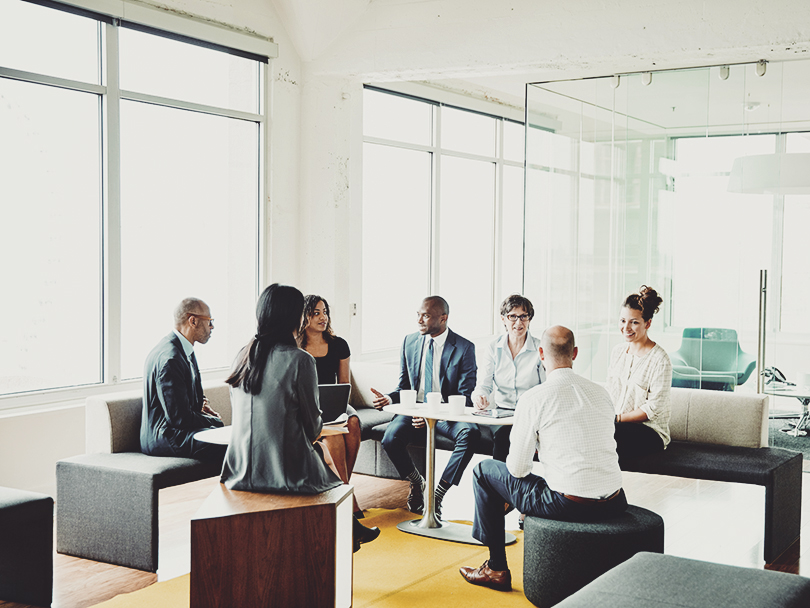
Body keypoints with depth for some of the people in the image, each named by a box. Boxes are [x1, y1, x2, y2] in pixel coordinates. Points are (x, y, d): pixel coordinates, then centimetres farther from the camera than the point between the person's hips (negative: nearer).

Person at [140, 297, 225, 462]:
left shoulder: (185, 351, 12)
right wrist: (215, 421, -9)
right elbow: (179, 417, -22)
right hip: (164, 440, -11)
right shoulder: (169, 358, -21)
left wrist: (200, 403, 9)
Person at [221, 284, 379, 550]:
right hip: (286, 472, -6)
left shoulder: (243, 355, 3)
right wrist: (314, 433, 17)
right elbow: (312, 423, -8)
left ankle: (353, 530, 41)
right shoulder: (299, 360, -15)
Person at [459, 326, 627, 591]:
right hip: (613, 505, 6)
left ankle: (497, 568, 19)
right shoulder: (601, 392, 9)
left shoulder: (534, 398, -8)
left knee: (484, 470, 14)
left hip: (568, 505, -6)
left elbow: (517, 468, -5)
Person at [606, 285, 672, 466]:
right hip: (618, 425, 6)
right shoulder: (617, 352, 13)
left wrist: (618, 418, -16)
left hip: (650, 432, -6)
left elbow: (654, 408, -12)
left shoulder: (659, 359, -9)